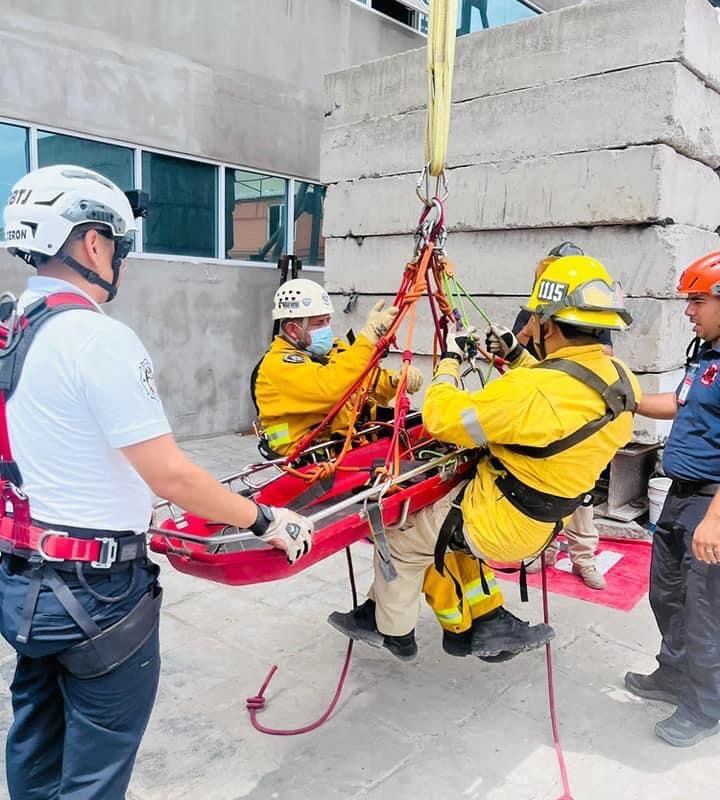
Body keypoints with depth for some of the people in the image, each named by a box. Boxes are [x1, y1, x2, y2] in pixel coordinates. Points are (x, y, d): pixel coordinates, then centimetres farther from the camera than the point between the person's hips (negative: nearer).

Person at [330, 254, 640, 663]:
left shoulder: (533, 392, -34)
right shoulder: (620, 380, -7)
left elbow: (443, 418, -23)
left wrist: (450, 361, -8)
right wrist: (518, 357, 12)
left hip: (500, 525, -8)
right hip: (543, 520, 8)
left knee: (403, 535, 13)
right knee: (446, 524, 28)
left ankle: (387, 624, 34)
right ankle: (489, 621, 28)